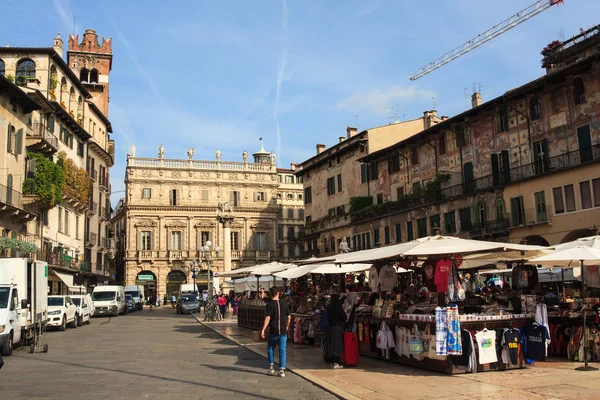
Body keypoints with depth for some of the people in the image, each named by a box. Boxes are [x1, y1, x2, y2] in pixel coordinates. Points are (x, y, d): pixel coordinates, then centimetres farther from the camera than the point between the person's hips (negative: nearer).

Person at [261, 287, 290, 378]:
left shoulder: (270, 304, -9)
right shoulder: (284, 303, 3)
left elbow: (268, 318, -18)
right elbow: (289, 317, 9)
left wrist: (263, 329, -17)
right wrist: (287, 327, 24)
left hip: (273, 331, -2)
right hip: (283, 331, 2)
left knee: (270, 348, 18)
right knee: (282, 350, 5)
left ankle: (271, 367, 15)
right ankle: (282, 370, 2)